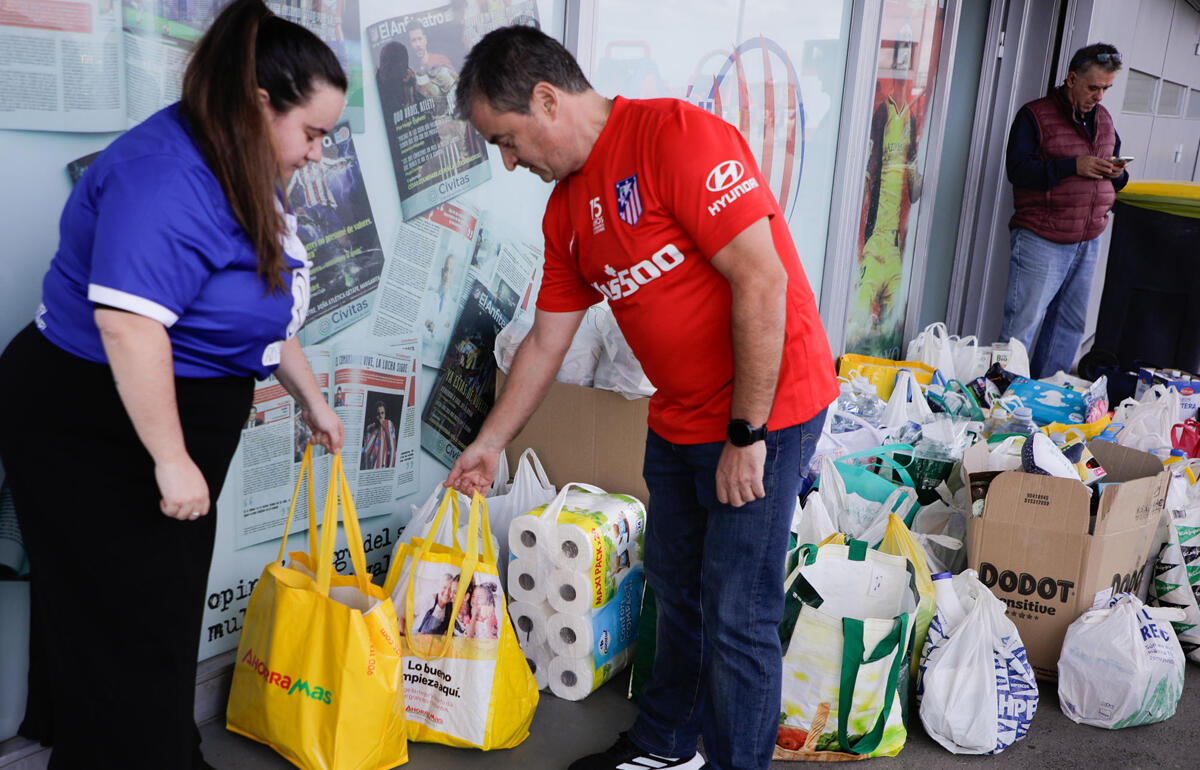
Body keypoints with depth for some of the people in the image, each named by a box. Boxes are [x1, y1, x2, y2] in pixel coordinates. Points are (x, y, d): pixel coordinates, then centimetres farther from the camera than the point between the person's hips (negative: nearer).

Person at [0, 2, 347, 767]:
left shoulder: (244, 174, 7)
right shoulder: (168, 178, -25)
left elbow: (262, 306, 17)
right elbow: (128, 324, -31)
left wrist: (312, 398, 20)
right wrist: (172, 458, -27)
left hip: (167, 420, 10)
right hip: (94, 435, -10)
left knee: (164, 609, 19)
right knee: (127, 626, 1)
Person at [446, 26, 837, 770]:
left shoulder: (676, 135, -19)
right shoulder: (566, 210, 7)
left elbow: (762, 283, -23)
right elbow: (546, 343, 16)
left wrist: (746, 436, -20)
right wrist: (489, 444, 19)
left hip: (765, 411, -8)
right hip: (679, 419, 9)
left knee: (736, 615, 0)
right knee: (676, 588, 21)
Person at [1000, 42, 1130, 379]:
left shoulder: (1103, 119, 16)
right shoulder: (1035, 115, -4)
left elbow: (1114, 181, 24)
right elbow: (1018, 169, -14)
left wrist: (1116, 173, 0)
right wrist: (1074, 166, -20)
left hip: (1088, 241, 7)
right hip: (1041, 240, -7)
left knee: (1071, 325, 10)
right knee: (1023, 323, -7)